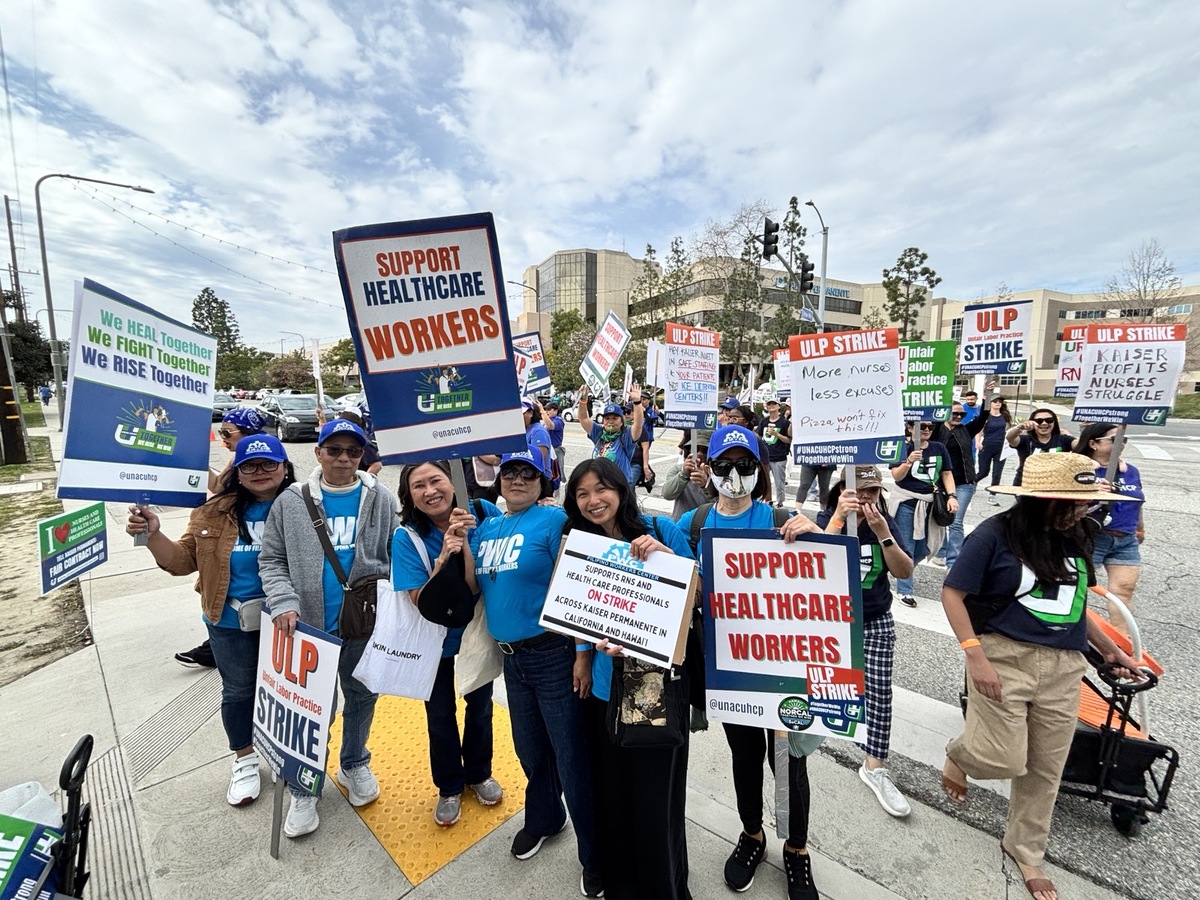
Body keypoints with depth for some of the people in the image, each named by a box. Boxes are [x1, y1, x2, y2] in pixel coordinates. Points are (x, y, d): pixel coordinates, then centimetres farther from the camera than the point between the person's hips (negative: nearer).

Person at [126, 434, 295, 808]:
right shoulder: (216, 512, -4)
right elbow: (183, 561, 1)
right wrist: (153, 534, -13)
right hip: (231, 623, 3)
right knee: (239, 691, 21)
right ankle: (245, 760, 45)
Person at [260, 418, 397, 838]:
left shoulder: (382, 500, -5)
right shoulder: (291, 502, -3)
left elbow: (399, 556, -1)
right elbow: (272, 560, 2)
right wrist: (283, 602, -12)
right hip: (309, 625, 0)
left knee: (362, 696, 19)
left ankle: (354, 765, 45)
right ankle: (304, 788, 37)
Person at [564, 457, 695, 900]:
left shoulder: (662, 530, -8)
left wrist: (667, 555, -22)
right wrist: (599, 643, -15)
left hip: (661, 677, -3)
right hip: (607, 679, 3)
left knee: (656, 792, 8)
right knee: (611, 788, 16)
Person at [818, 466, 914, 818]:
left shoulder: (884, 521, -5)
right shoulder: (826, 518, -13)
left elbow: (904, 572, -13)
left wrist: (883, 533, -27)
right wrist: (839, 518, -36)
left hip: (877, 622, 2)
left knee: (880, 693, 1)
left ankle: (875, 767, 16)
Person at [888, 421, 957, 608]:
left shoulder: (939, 448, 6)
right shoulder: (903, 448, -7)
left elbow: (947, 474, 8)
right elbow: (896, 476, -15)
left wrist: (952, 496, -5)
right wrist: (909, 461, -33)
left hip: (929, 504, 5)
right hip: (906, 503, -4)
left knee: (924, 548, 11)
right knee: (906, 549, 2)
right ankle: (904, 590, 12)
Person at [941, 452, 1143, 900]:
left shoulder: (1076, 537, 6)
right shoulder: (995, 534, -13)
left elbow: (1072, 603, 20)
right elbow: (952, 593, -14)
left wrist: (1108, 648, 19)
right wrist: (976, 657, -19)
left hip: (1064, 668, 6)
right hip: (1004, 657, -6)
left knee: (1045, 770, 15)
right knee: (1006, 760, -4)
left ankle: (1025, 851, 37)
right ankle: (957, 754, 31)